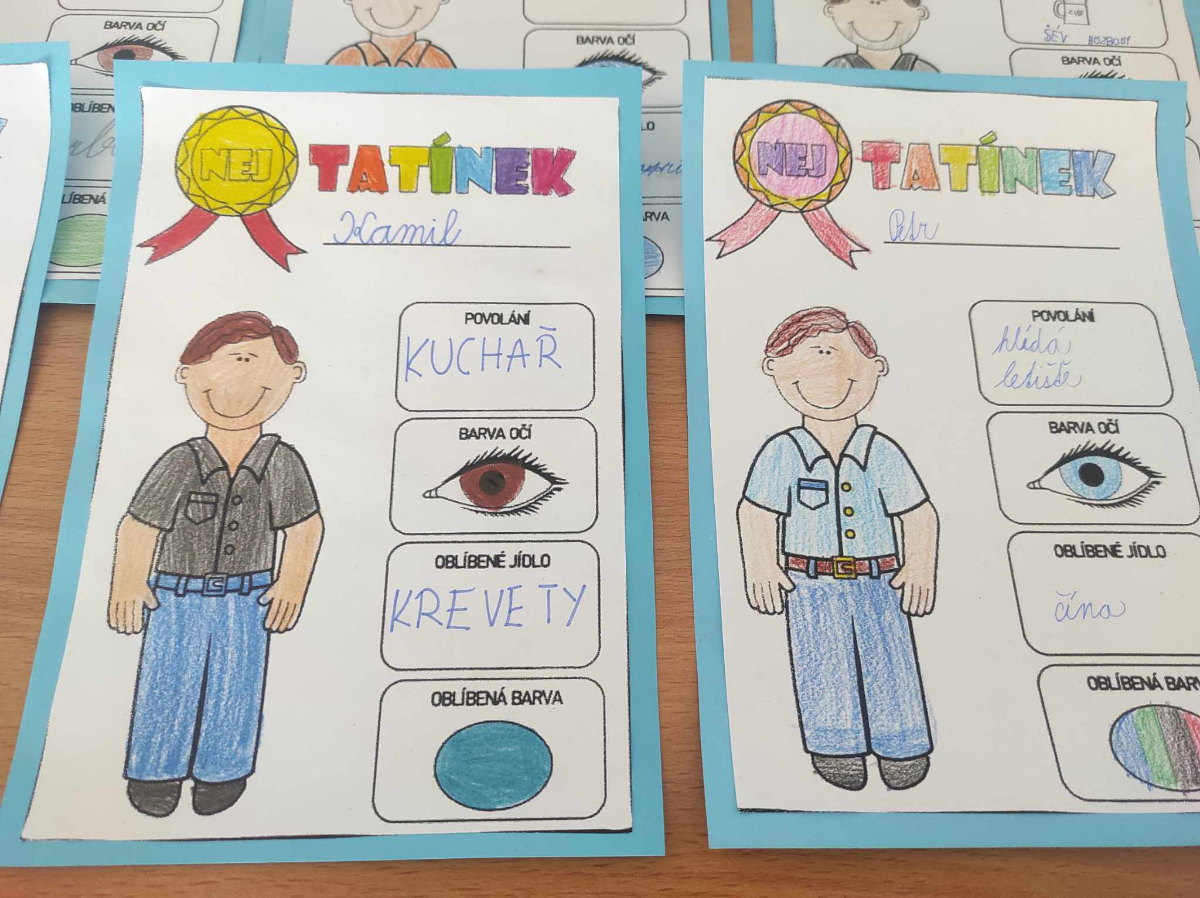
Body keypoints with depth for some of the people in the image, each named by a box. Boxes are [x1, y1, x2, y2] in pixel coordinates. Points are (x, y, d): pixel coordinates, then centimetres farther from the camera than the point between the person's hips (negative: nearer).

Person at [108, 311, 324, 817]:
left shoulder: (281, 463, -8)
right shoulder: (180, 464, -9)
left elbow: (305, 527, 1)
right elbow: (138, 527, -1)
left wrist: (292, 583, 1)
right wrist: (128, 586, -1)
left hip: (244, 602, 0)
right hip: (175, 599, 0)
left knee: (234, 685, 9)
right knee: (168, 682, 8)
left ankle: (222, 772, 28)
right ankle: (155, 773, 28)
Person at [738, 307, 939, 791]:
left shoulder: (882, 453, 2)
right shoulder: (782, 453, -3)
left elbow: (920, 514, 6)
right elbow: (755, 513, 1)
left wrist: (920, 567, -1)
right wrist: (761, 567, -5)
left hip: (878, 583, 1)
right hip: (811, 587, -1)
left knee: (889, 661, 4)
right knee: (825, 666, 1)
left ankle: (904, 751, 18)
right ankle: (835, 750, 15)